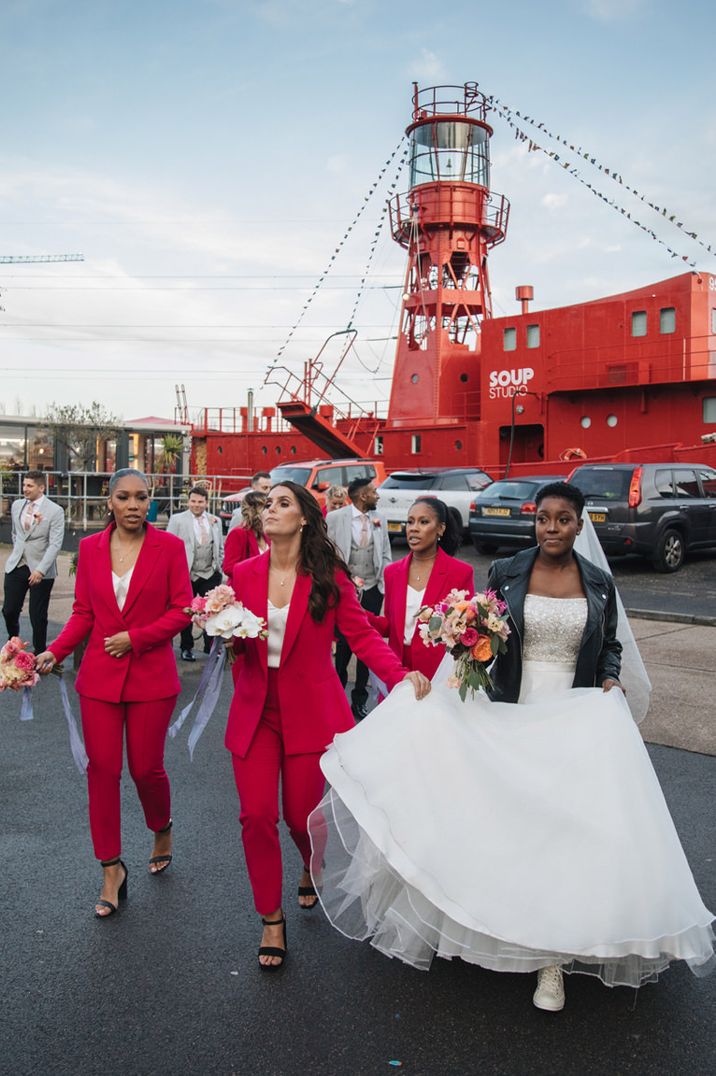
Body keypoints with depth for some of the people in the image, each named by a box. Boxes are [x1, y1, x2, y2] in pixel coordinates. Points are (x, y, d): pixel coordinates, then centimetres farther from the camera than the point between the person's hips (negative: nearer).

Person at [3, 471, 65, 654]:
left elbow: (55, 544, -14)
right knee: (9, 611, 5)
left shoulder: (55, 511, -10)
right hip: (16, 566, 5)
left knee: (38, 616, 2)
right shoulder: (17, 505, 8)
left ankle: (39, 654, 18)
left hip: (40, 570, -5)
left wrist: (40, 570, -21)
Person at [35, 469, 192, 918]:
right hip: (100, 676, 3)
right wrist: (54, 651, -7)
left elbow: (182, 610, -6)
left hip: (151, 676, -2)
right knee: (103, 769, 4)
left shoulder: (169, 546, -5)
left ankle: (162, 830, 39)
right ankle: (112, 868, 21)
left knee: (146, 768, 6)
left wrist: (134, 638, -15)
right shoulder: (91, 548, 4)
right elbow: (83, 613, 7)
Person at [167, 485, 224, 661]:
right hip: (186, 575, -2)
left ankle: (210, 647, 13)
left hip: (210, 575, 2)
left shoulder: (215, 521, 10)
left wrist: (219, 567, 8)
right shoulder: (177, 519, 0)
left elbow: (220, 547, 16)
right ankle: (187, 648, 24)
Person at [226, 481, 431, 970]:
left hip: (310, 711, -2)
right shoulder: (244, 573, 1)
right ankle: (272, 919, 20)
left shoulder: (329, 577, -7)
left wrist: (400, 675, -23)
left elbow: (362, 634, -8)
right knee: (257, 815, -2)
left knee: (301, 814, 6)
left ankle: (315, 870, 44)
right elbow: (235, 643, 9)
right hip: (255, 710, 2)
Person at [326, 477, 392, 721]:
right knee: (344, 643, 3)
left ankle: (359, 700, 21)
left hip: (372, 590, 3)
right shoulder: (335, 517, -5)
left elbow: (386, 554, 10)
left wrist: (387, 584, 2)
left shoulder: (379, 519, 6)